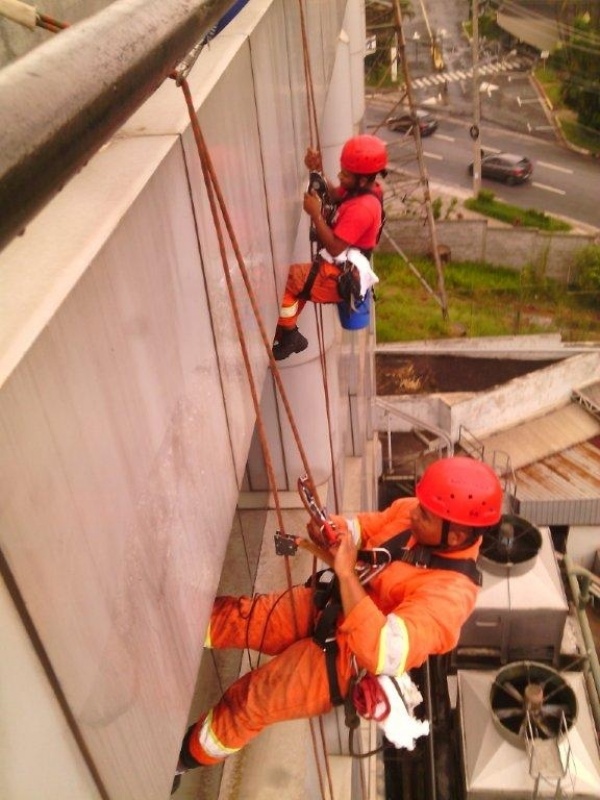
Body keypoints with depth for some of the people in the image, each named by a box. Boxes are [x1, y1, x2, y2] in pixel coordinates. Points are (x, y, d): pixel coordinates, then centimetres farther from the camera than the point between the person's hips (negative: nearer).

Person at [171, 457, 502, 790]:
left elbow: (383, 655, -42)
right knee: (233, 616, -1)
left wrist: (347, 574, -41)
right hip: (324, 603, 6)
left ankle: (187, 754, 24)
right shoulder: (412, 512, -12)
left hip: (348, 652, -6)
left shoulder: (449, 592, -33)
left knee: (248, 701, -2)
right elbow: (364, 525, 4)